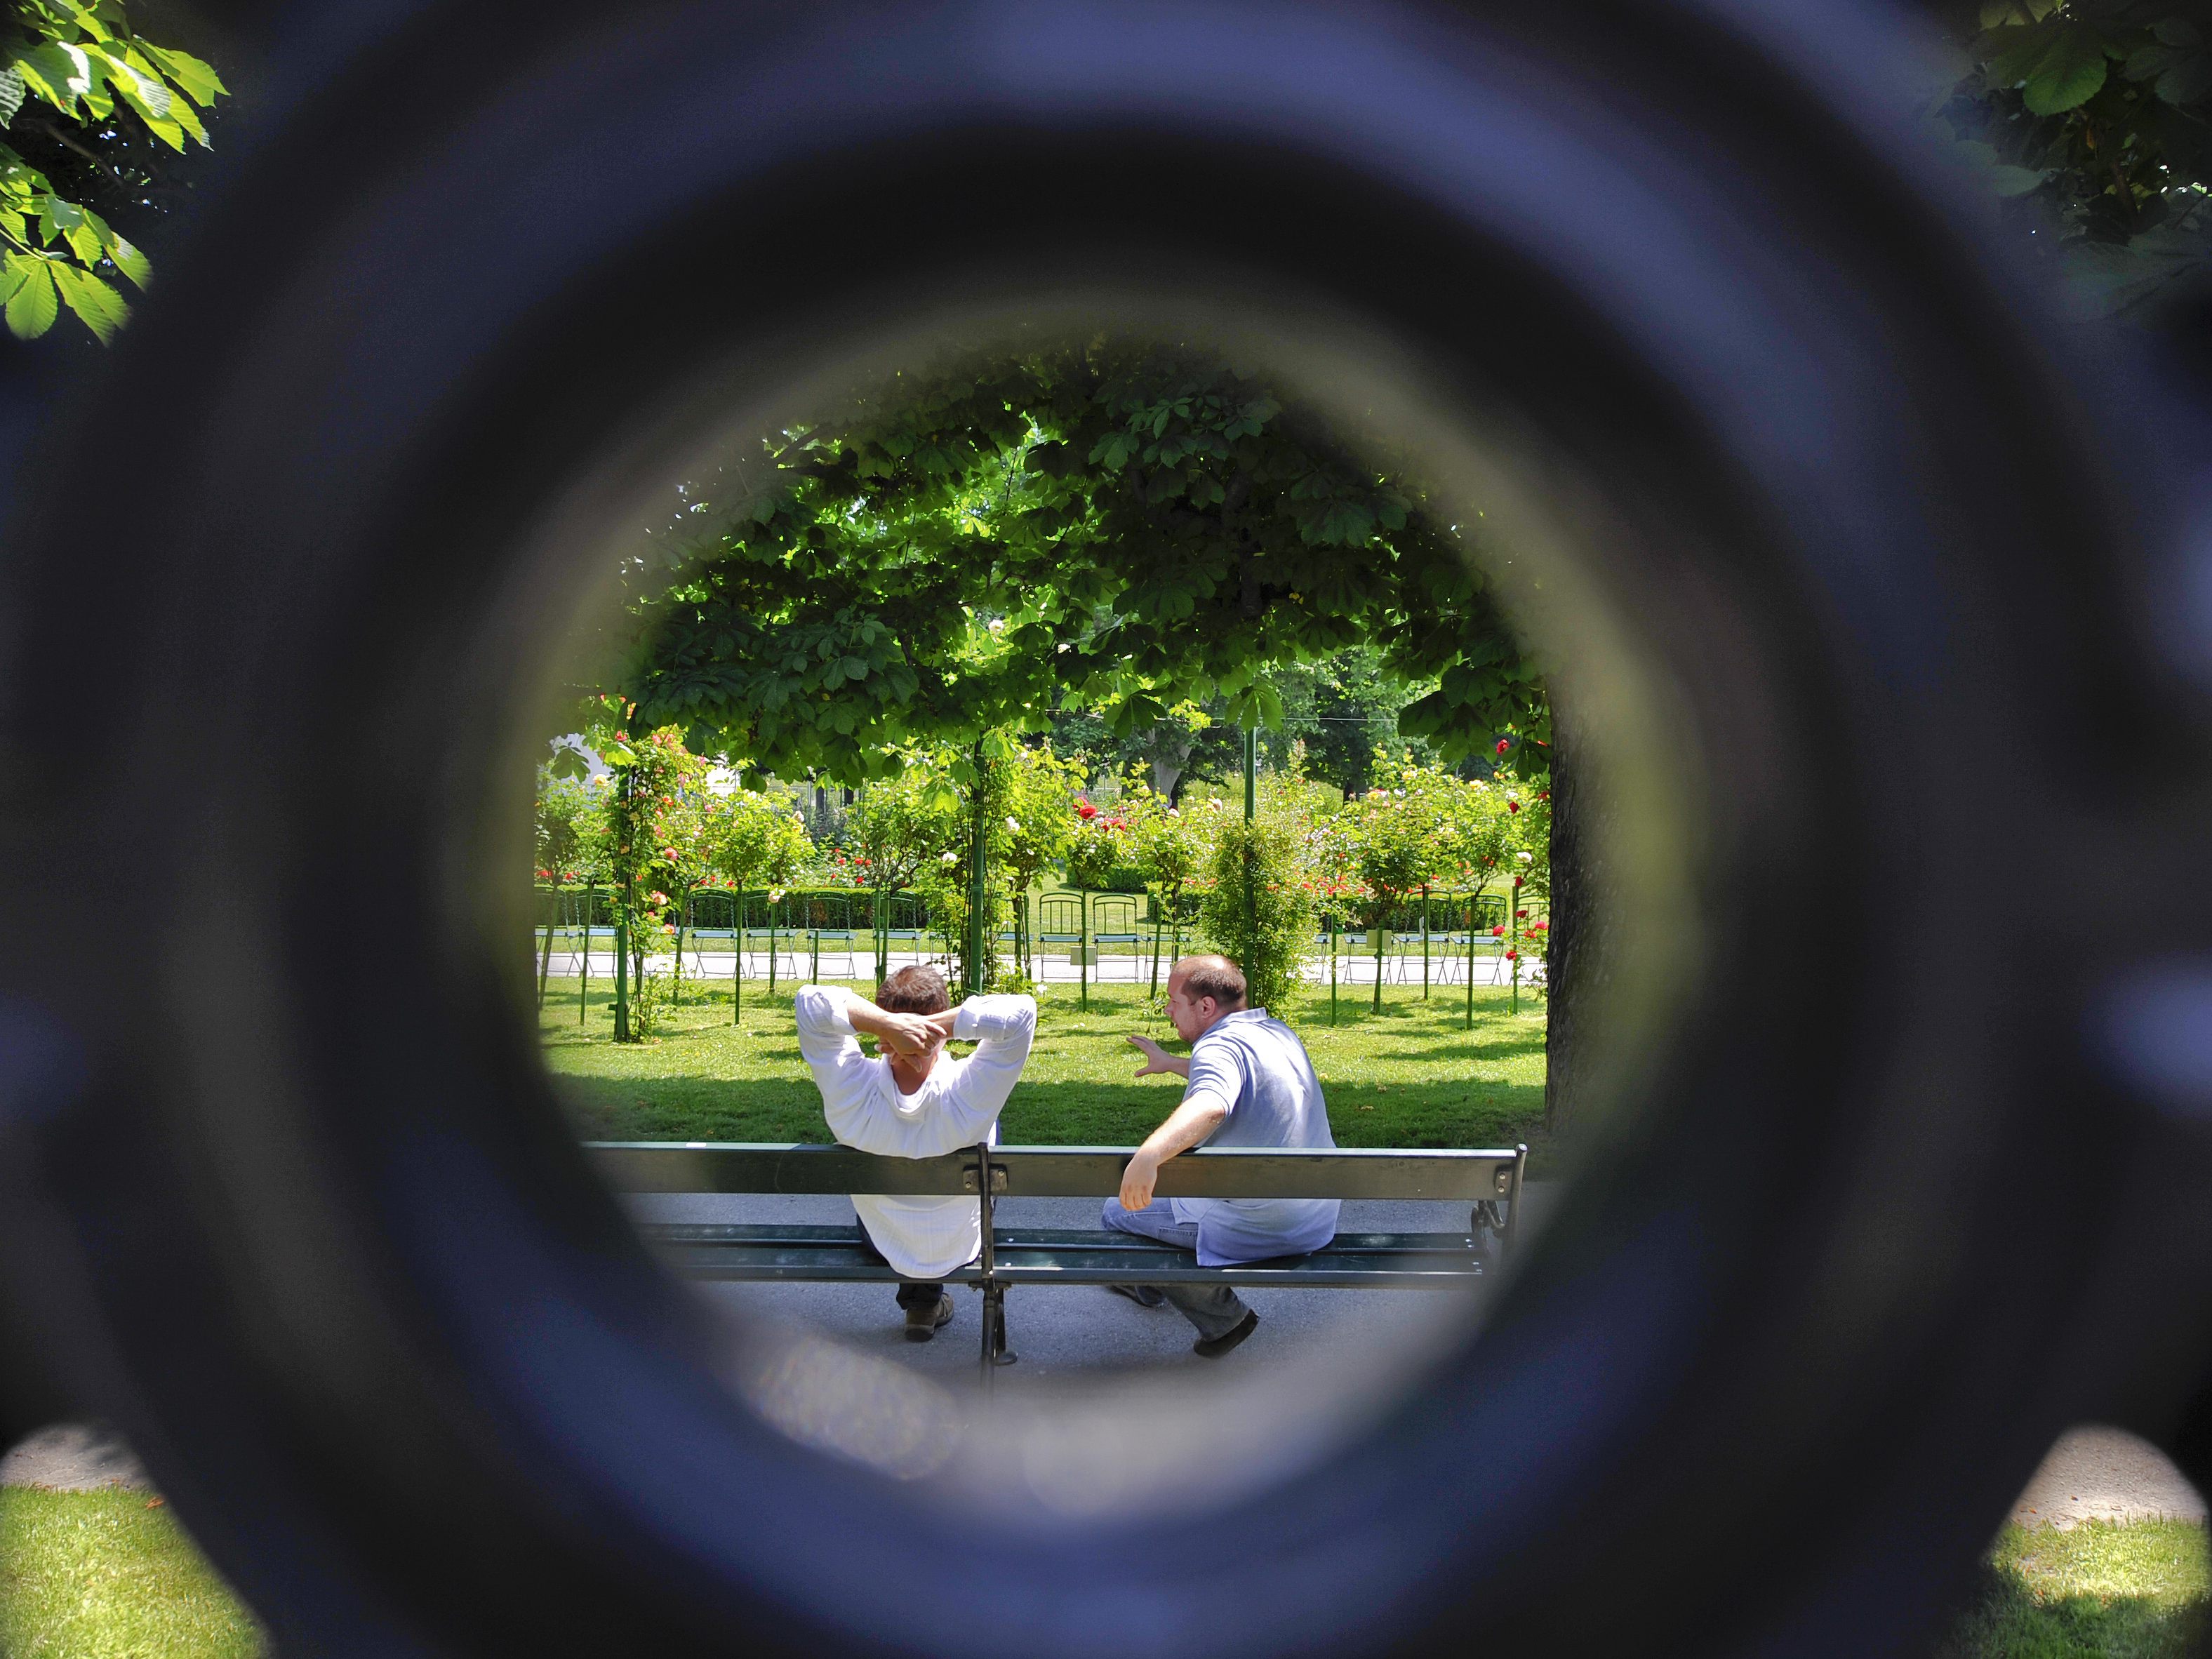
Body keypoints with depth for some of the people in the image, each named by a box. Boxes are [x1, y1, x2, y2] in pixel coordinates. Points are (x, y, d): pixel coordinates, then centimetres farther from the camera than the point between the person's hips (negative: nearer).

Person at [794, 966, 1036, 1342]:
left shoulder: (853, 1092, -35)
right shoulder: (968, 1097, -37)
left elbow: (811, 1001, -34)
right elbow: (1021, 1012, -38)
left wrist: (886, 1024, -44)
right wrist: (939, 1025, -42)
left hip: (881, 1245, 1)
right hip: (962, 1247, -1)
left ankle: (919, 1298, 36)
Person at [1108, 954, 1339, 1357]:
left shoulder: (1221, 1045, -21)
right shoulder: (1279, 1033, 9)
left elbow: (1210, 1105, -44)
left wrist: (1149, 1154, -59)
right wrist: (1170, 1064, 43)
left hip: (1256, 1227, -10)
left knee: (1119, 1213, 3)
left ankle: (1222, 1317, 9)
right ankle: (1148, 1287, 48)